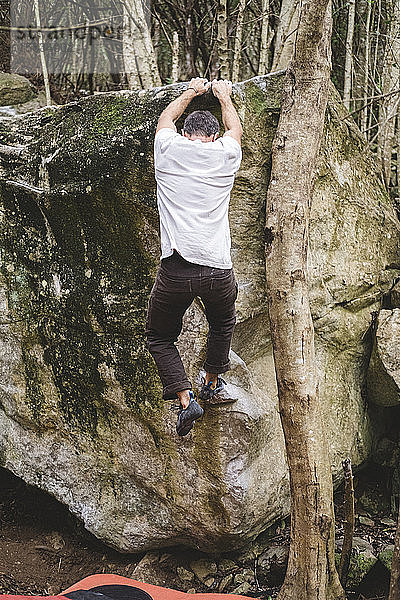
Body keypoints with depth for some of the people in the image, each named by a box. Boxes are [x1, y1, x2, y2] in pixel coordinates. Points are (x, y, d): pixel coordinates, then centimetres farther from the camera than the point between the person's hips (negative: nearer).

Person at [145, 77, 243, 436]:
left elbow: (166, 118, 33)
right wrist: (223, 95, 53)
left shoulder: (168, 150, 8)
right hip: (219, 271, 2)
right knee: (223, 323, 33)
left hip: (175, 270, -1)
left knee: (159, 336, 21)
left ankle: (185, 397, 4)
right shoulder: (226, 153, 10)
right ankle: (213, 381, 47)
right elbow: (236, 128, 35)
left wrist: (192, 92, 50)